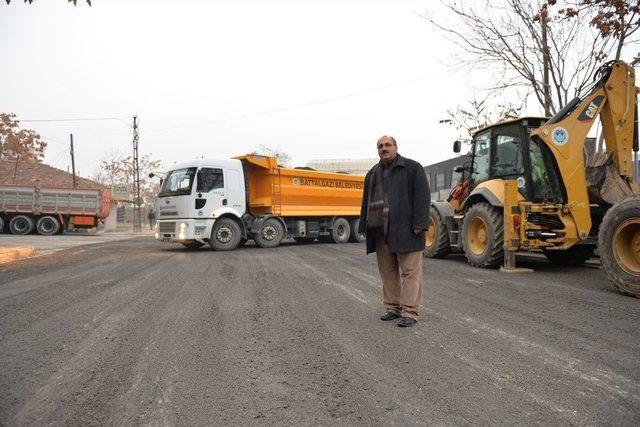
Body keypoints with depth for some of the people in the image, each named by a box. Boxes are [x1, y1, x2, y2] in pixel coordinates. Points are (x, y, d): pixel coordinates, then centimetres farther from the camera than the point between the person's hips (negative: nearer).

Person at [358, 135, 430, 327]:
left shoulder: (412, 168, 0)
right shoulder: (372, 174, 18)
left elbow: (422, 196, -7)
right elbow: (366, 202, 21)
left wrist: (419, 223, -15)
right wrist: (364, 226, 14)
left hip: (405, 230, -6)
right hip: (381, 231, 6)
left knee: (410, 270, -3)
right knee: (387, 270, 10)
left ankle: (410, 312, 2)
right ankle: (393, 308, 20)